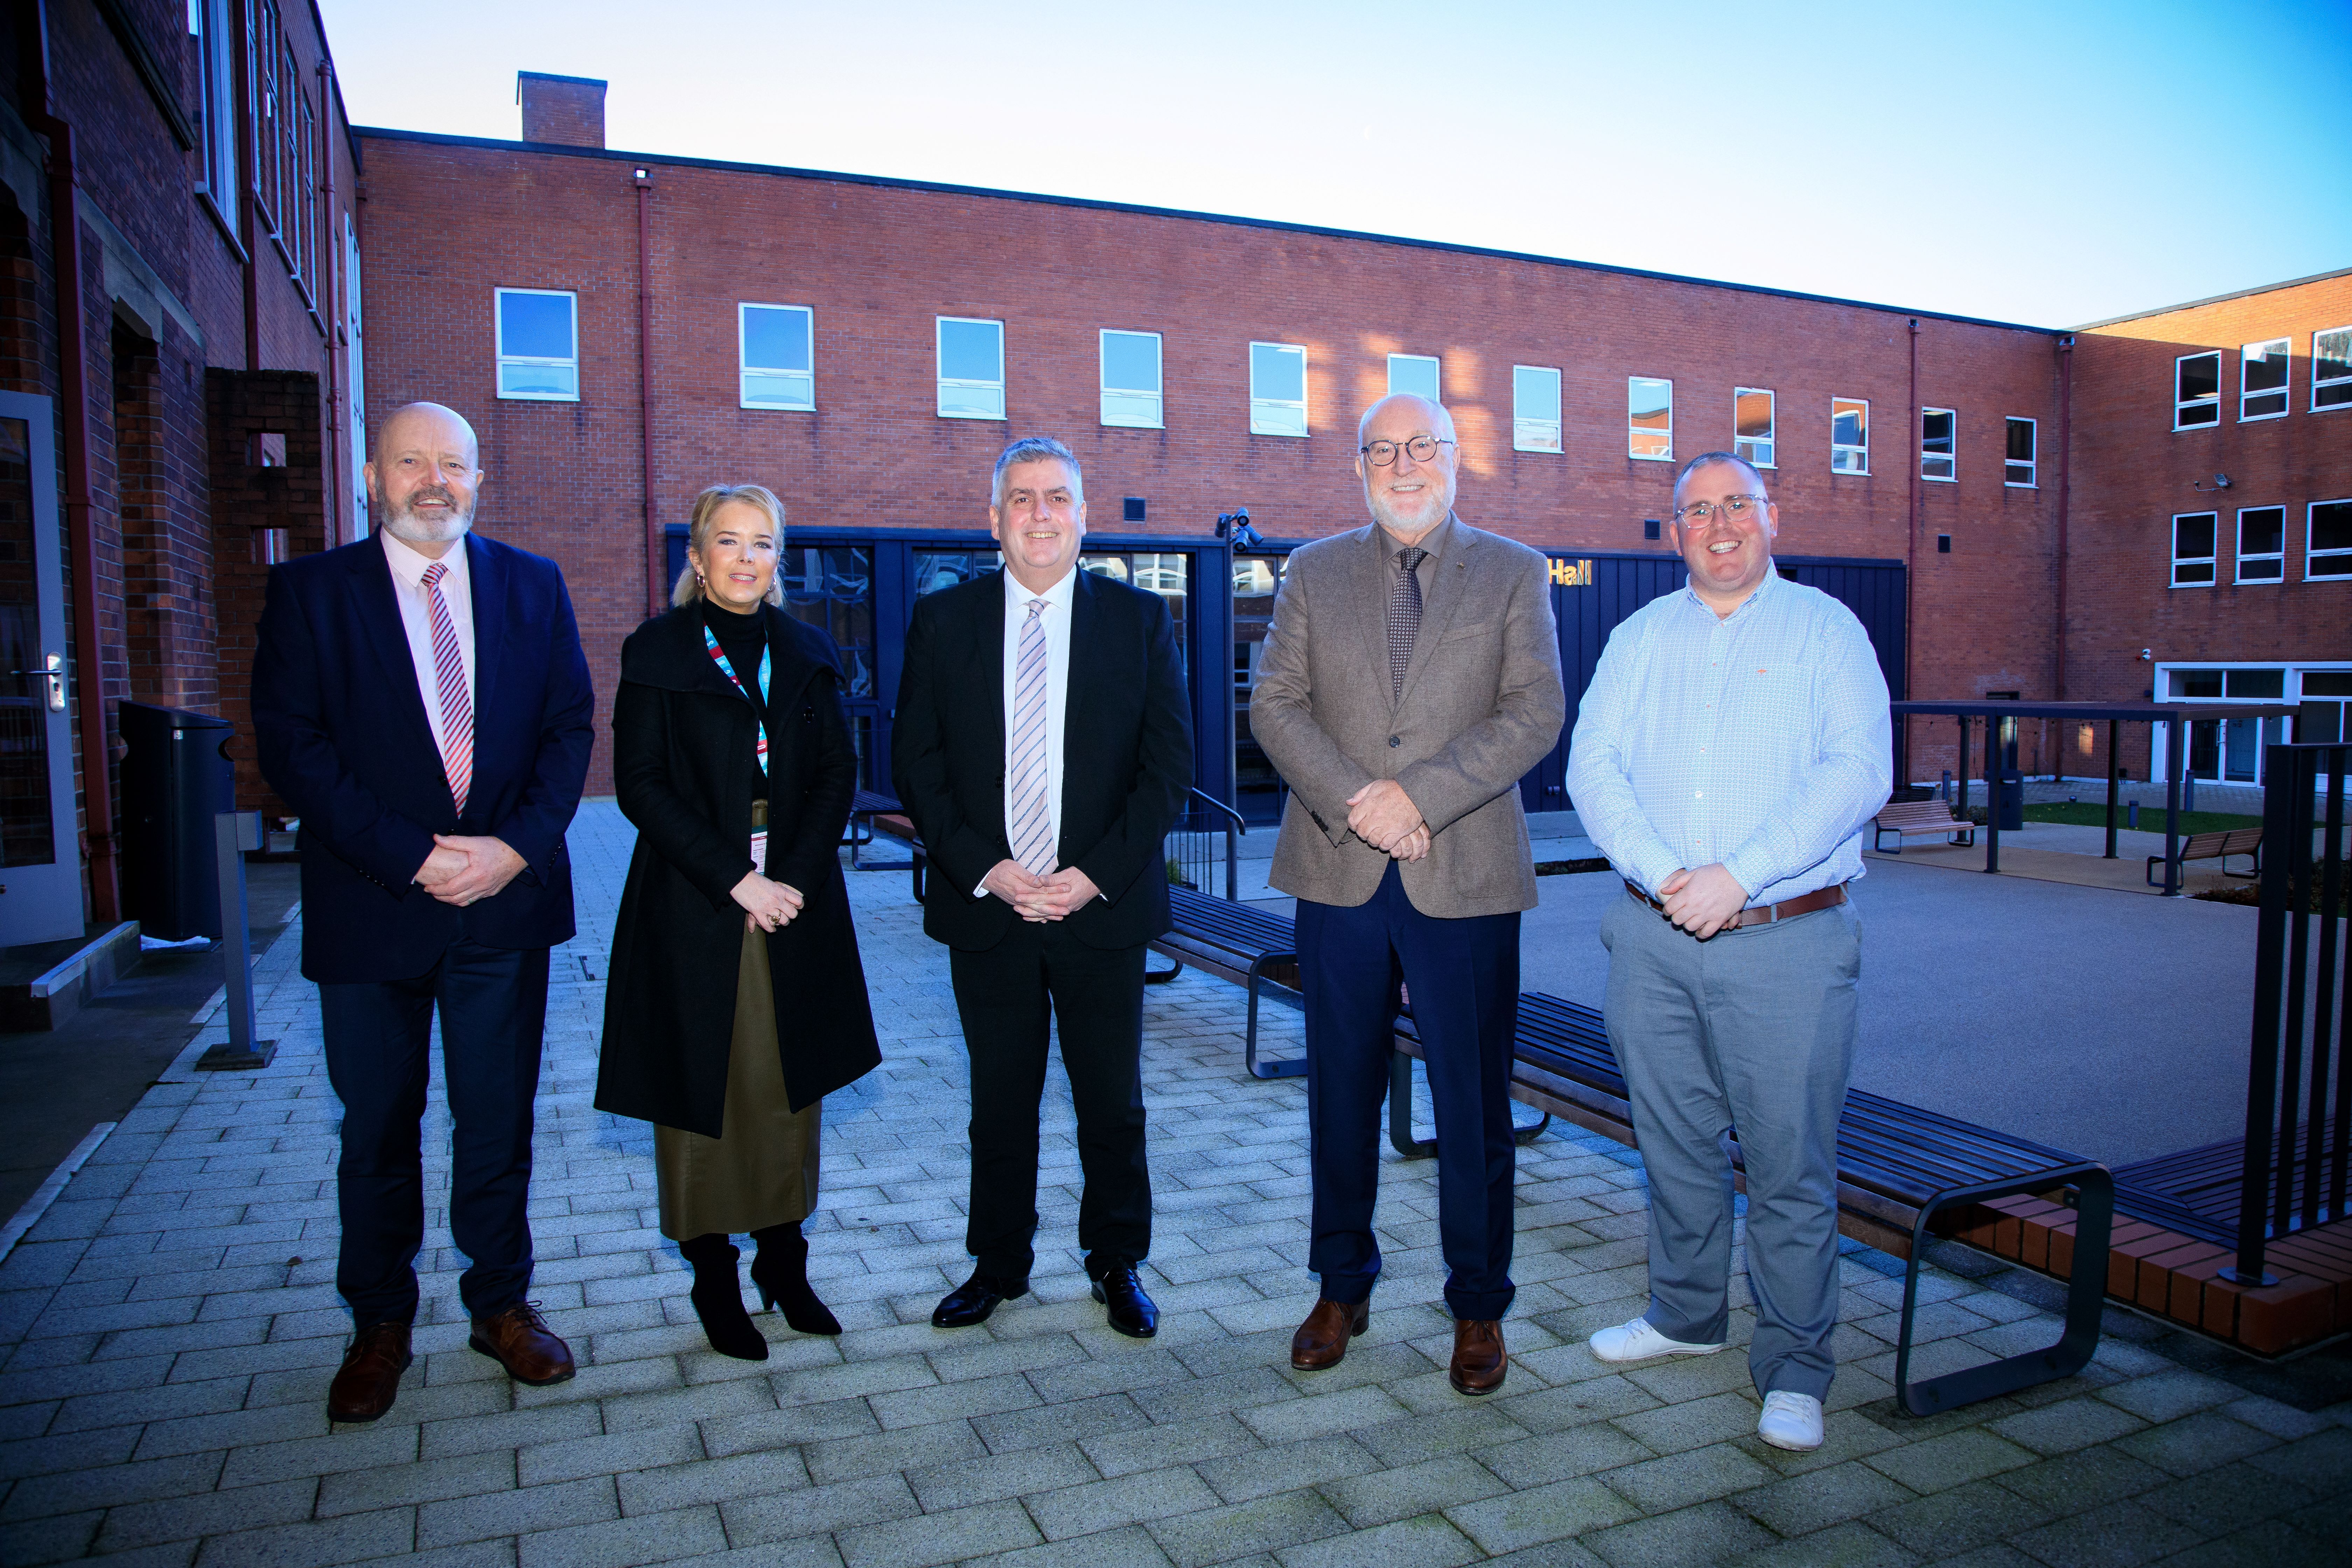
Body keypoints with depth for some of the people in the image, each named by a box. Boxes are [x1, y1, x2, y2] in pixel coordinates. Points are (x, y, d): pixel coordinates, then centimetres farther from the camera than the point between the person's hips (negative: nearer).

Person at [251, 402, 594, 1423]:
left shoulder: (533, 586, 7)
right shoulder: (309, 592, 1)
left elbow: (570, 727, 2)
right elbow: (292, 746, -7)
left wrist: (516, 846, -12)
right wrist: (412, 856, -15)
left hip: (506, 902, 1)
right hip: (372, 908, -1)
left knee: (498, 1124, 11)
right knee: (377, 1134, 12)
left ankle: (502, 1305, 28)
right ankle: (380, 1325, 29)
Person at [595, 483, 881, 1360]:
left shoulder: (806, 654, 10)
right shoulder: (657, 653, 0)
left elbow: (838, 773, 5)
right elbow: (640, 786, -6)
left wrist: (796, 877, -9)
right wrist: (734, 878, -14)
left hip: (796, 902, 3)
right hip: (693, 909, -3)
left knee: (788, 1087, 8)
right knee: (701, 1091, 3)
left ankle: (784, 1261, 20)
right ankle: (715, 1280, 16)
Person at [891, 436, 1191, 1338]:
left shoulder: (1140, 619, 3)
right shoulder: (943, 620, 4)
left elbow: (1169, 763, -1)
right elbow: (917, 764, 2)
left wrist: (1096, 874, -11)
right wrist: (984, 870, -10)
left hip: (1105, 906, 0)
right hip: (985, 904, 1)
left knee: (1113, 1101, 9)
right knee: (999, 1101, 12)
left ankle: (1117, 1263, 28)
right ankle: (998, 1264, 29)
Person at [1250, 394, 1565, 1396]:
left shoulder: (1515, 574, 5)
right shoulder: (1313, 572, 9)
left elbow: (1536, 711, -5)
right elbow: (1275, 704, 1)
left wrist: (1421, 794, -16)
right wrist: (1354, 803, -14)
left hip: (1465, 878, -1)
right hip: (1338, 874, 2)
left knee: (1474, 1100, 6)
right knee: (1342, 1091, 12)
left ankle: (1479, 1305, 24)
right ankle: (1341, 1287, 29)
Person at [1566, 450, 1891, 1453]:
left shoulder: (1825, 630, 2)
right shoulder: (1639, 639, 12)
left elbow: (1857, 773, -10)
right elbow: (1593, 765, 1)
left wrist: (1738, 877, -18)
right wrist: (1663, 874, -14)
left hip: (1788, 938, -3)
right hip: (1654, 936, 3)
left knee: (1790, 1159, 1)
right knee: (1674, 1141, 14)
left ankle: (1793, 1367, 16)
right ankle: (1687, 1312, 34)